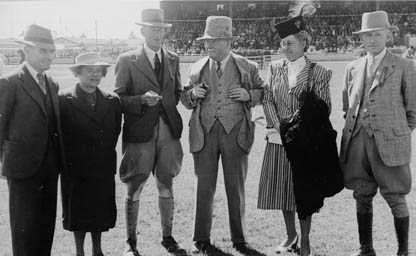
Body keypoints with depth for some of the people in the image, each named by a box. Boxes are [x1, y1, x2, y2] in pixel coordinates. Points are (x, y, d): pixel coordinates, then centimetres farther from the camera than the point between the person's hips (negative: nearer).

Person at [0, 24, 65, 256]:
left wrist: (59, 158, 6)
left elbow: (54, 122, 11)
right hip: (23, 166, -6)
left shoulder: (52, 84, 11)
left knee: (47, 222, 14)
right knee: (25, 225, 3)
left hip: (51, 165, 6)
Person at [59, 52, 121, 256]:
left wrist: (106, 154, 7)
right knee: (78, 212, 8)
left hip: (104, 168, 3)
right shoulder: (64, 100, -8)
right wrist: (67, 159, -5)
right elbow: (58, 133, -7)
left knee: (101, 211, 11)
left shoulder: (112, 101, 4)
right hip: (76, 169, -3)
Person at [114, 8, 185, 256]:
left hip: (168, 131, 4)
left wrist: (165, 104, 4)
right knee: (134, 190, 3)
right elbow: (120, 99, -3)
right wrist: (142, 100, -19)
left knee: (167, 187, 11)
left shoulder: (173, 59, 11)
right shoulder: (127, 60, -2)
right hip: (139, 133, -3)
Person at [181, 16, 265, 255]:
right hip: (204, 133, 1)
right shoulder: (197, 68, 8)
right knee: (204, 187, 5)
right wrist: (193, 95, -7)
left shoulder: (247, 67, 3)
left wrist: (248, 95, -9)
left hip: (235, 133, -1)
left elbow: (263, 92, 11)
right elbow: (185, 99, 15)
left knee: (236, 188, 5)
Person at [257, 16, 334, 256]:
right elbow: (268, 100, 5)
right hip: (279, 140, 4)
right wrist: (279, 126, -8)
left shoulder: (318, 72, -4)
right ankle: (291, 236, 28)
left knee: (304, 191, 3)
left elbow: (324, 108, -6)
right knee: (282, 188, 10)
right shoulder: (275, 68, 7)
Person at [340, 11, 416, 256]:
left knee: (396, 198, 1)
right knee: (362, 197, 9)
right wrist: (353, 130, 13)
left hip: (389, 142, -4)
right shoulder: (354, 68, 12)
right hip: (357, 141, 4)